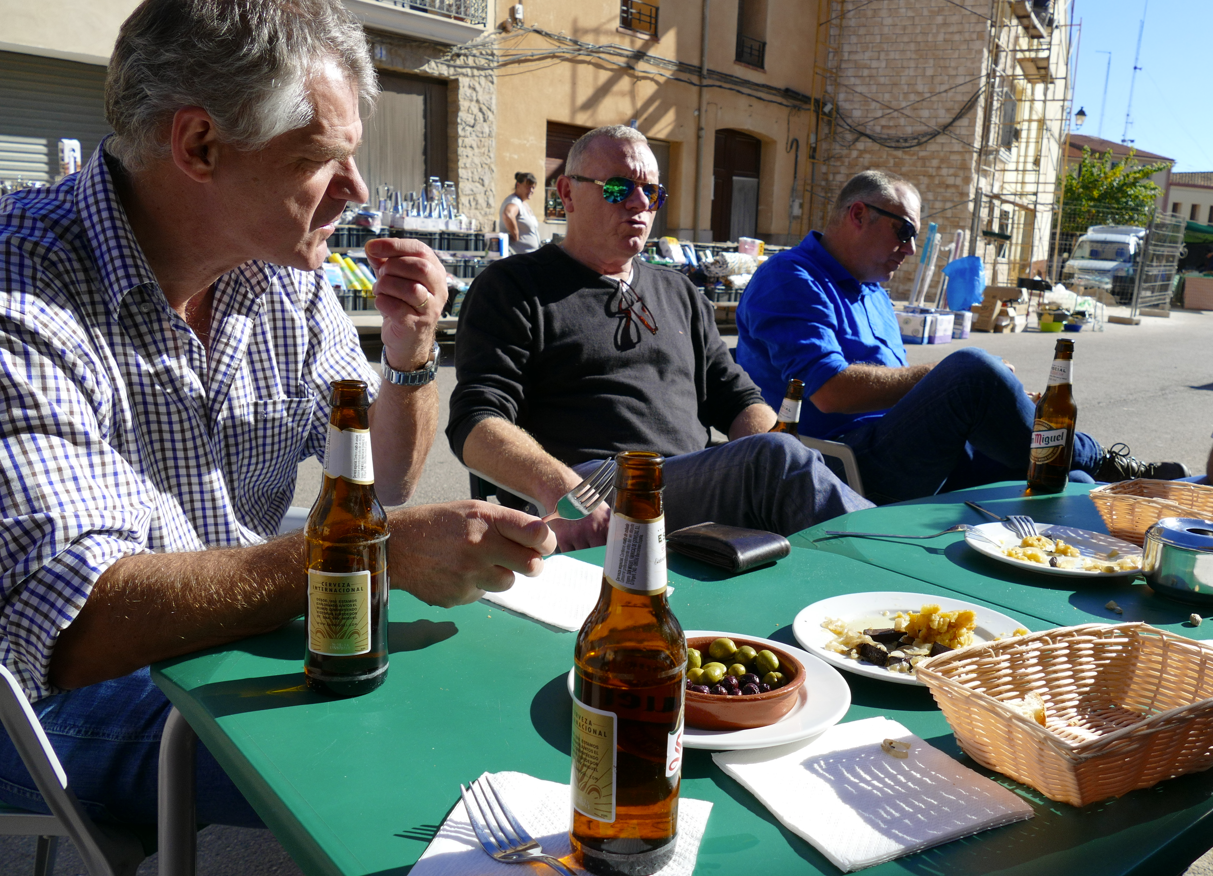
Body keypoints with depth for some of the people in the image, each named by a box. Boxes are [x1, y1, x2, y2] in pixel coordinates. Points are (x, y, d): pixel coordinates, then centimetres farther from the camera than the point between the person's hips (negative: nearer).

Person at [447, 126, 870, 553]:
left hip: (701, 488, 6)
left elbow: (738, 398, 26)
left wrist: (775, 465, 0)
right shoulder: (512, 287, 9)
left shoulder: (679, 293, 27)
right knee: (779, 458, -31)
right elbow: (476, 424, -3)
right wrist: (560, 489, -25)